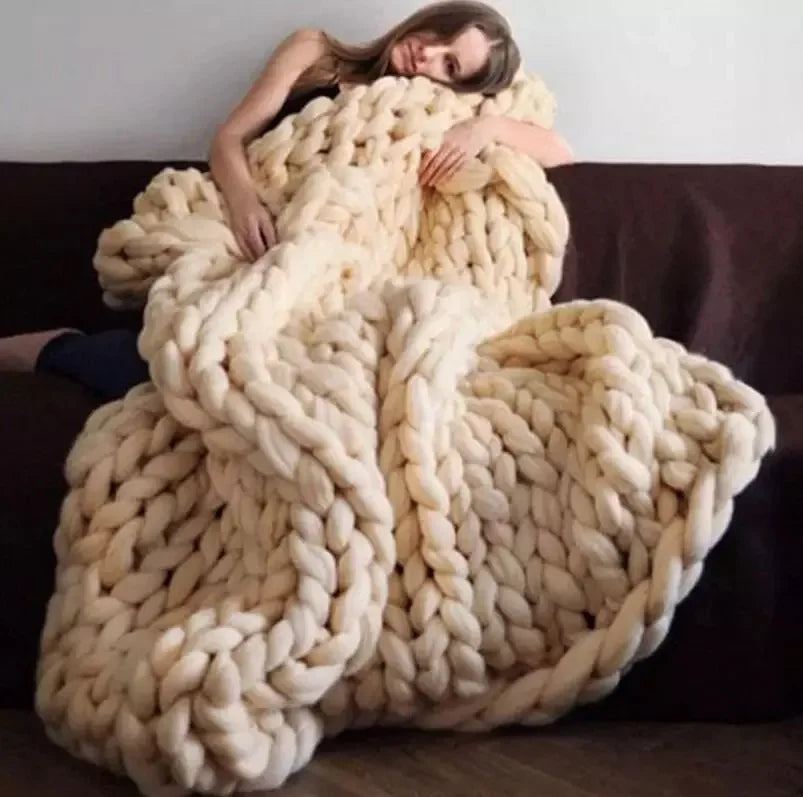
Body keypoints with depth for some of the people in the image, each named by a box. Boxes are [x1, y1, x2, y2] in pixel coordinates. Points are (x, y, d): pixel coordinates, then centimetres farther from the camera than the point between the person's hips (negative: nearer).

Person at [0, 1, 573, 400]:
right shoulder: (315, 53, 12)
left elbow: (560, 153, 10)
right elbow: (229, 139, 3)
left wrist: (489, 124, -9)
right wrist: (244, 199, -19)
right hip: (247, 240, -2)